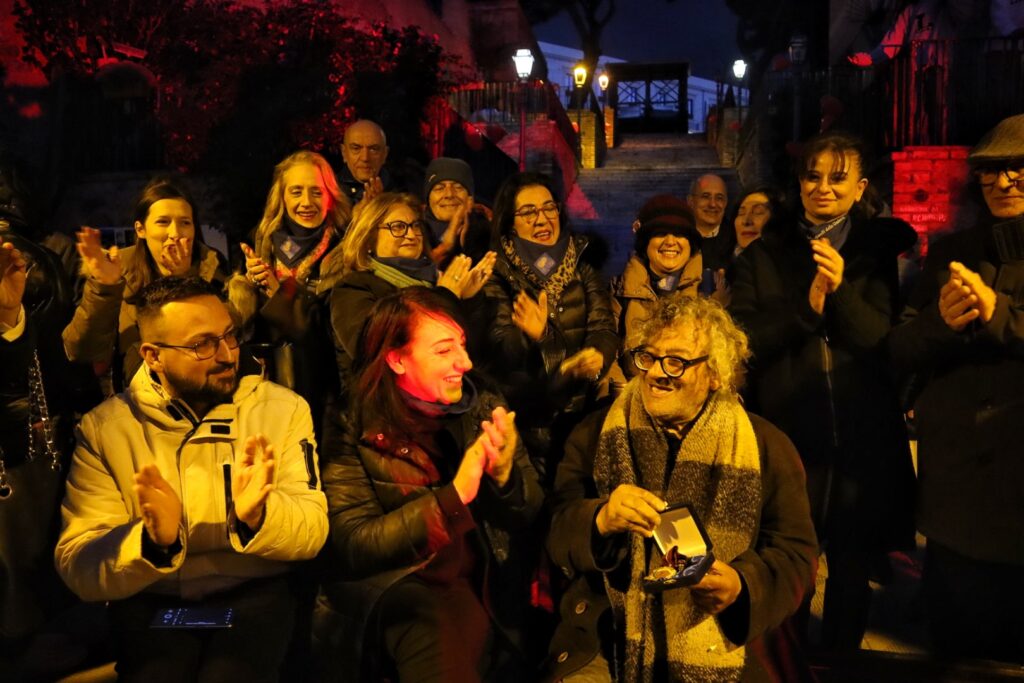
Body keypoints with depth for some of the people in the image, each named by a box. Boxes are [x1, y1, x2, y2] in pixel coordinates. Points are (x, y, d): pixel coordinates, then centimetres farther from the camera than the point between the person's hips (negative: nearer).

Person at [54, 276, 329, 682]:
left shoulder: (283, 409, 0)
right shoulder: (103, 427, -2)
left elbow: (313, 531, -7)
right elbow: (77, 567, -9)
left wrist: (258, 517, -27)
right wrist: (153, 543, -28)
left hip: (254, 592, 0)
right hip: (150, 600, 0)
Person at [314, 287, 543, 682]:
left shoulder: (482, 406, 2)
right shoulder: (357, 431, -8)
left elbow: (532, 514, 5)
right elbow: (353, 546, -13)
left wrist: (505, 476, -18)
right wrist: (453, 496, -21)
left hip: (486, 582, 3)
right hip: (400, 586, -3)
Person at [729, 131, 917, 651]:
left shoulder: (880, 251, 7)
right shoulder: (762, 256, 6)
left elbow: (888, 343, -4)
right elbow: (742, 341, -4)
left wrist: (841, 289, -19)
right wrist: (807, 307, -16)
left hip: (862, 440, 1)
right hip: (786, 437, -1)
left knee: (853, 570, 15)